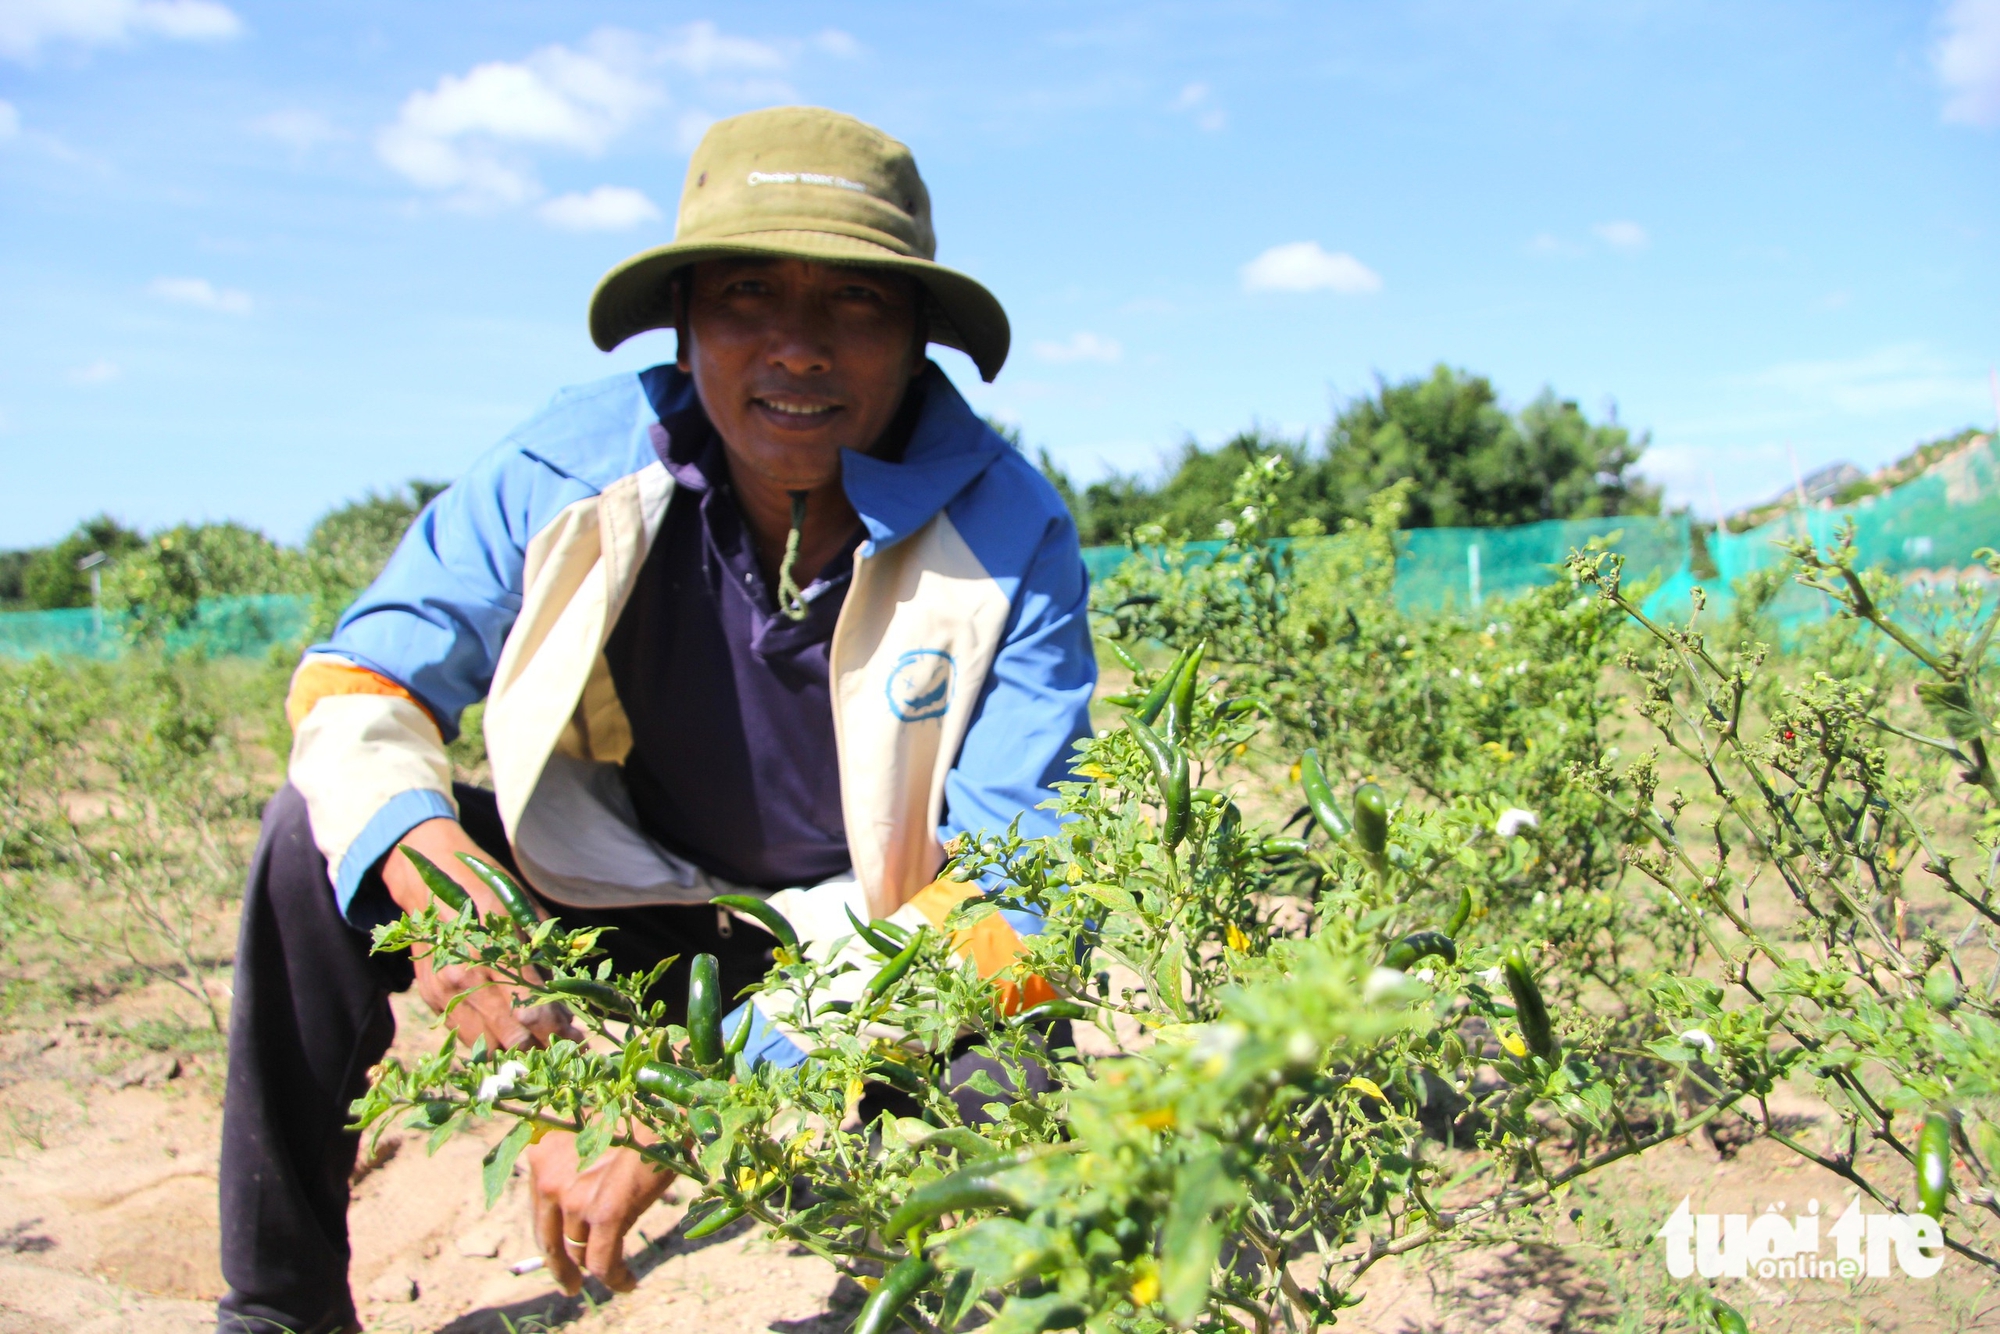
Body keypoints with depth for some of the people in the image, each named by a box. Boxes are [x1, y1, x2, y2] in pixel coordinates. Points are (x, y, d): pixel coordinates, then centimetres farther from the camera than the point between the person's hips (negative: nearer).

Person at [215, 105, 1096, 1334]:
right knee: (320, 838, -14)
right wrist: (429, 871, -33)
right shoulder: (580, 465, -16)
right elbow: (358, 680, -8)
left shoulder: (1010, 540, -23)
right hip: (643, 907, 3)